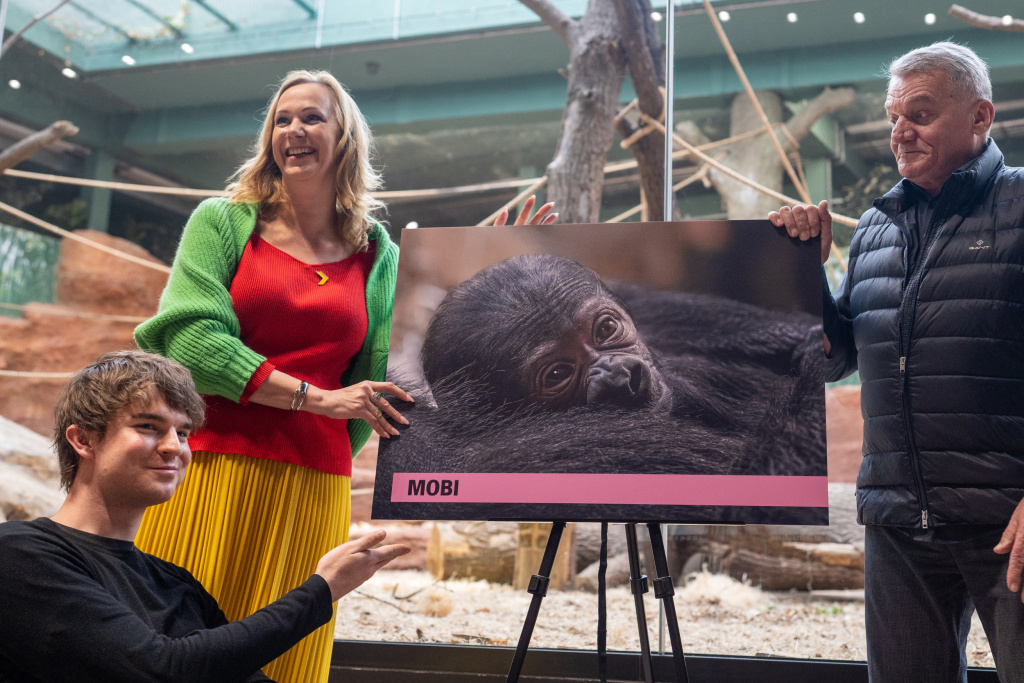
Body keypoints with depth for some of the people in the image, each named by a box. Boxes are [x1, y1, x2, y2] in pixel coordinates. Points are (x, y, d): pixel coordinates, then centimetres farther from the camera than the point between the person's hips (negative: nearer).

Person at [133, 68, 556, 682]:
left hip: (314, 484, 2)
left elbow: (394, 370, 9)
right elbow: (190, 338, -7)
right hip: (212, 466, -2)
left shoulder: (376, 255, 13)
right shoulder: (224, 220, 6)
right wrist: (316, 398, -11)